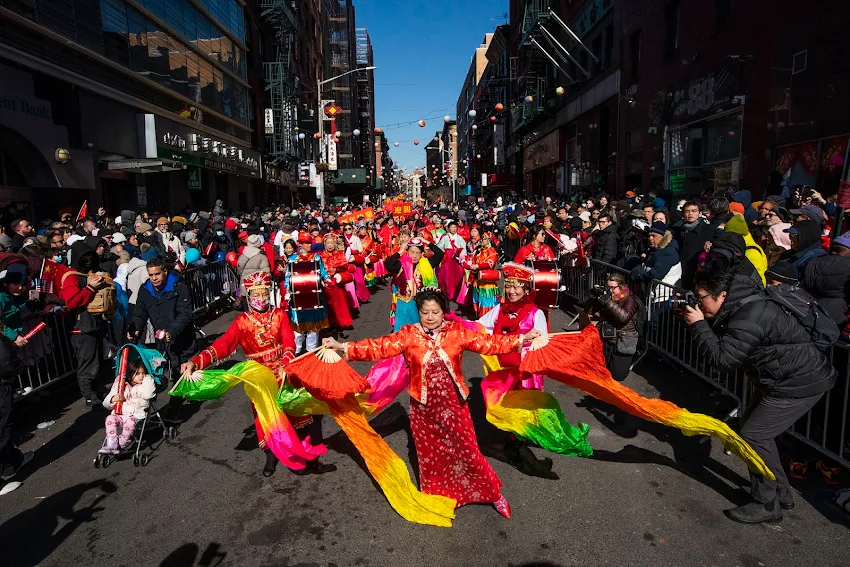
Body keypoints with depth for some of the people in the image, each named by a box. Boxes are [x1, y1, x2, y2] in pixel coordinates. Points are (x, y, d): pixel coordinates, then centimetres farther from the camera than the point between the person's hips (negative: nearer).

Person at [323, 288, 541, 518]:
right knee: (430, 455, 16)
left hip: (453, 404, 0)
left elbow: (488, 343, -9)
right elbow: (380, 347, -16)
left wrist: (523, 338, -15)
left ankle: (494, 493, 31)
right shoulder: (409, 334, -9)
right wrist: (341, 347, -25)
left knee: (467, 451, 8)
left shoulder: (457, 331, -7)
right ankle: (436, 497, 40)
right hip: (423, 407, 1)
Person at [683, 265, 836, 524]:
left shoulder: (749, 318, -30)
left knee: (753, 436, -7)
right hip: (783, 378, 11)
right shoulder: (740, 306, 2)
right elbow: (722, 344, 7)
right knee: (756, 430, 17)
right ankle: (780, 493, 30)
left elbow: (722, 359, -31)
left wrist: (698, 325, -24)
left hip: (800, 383, -11)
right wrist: (699, 323, -6)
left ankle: (767, 505, 8)